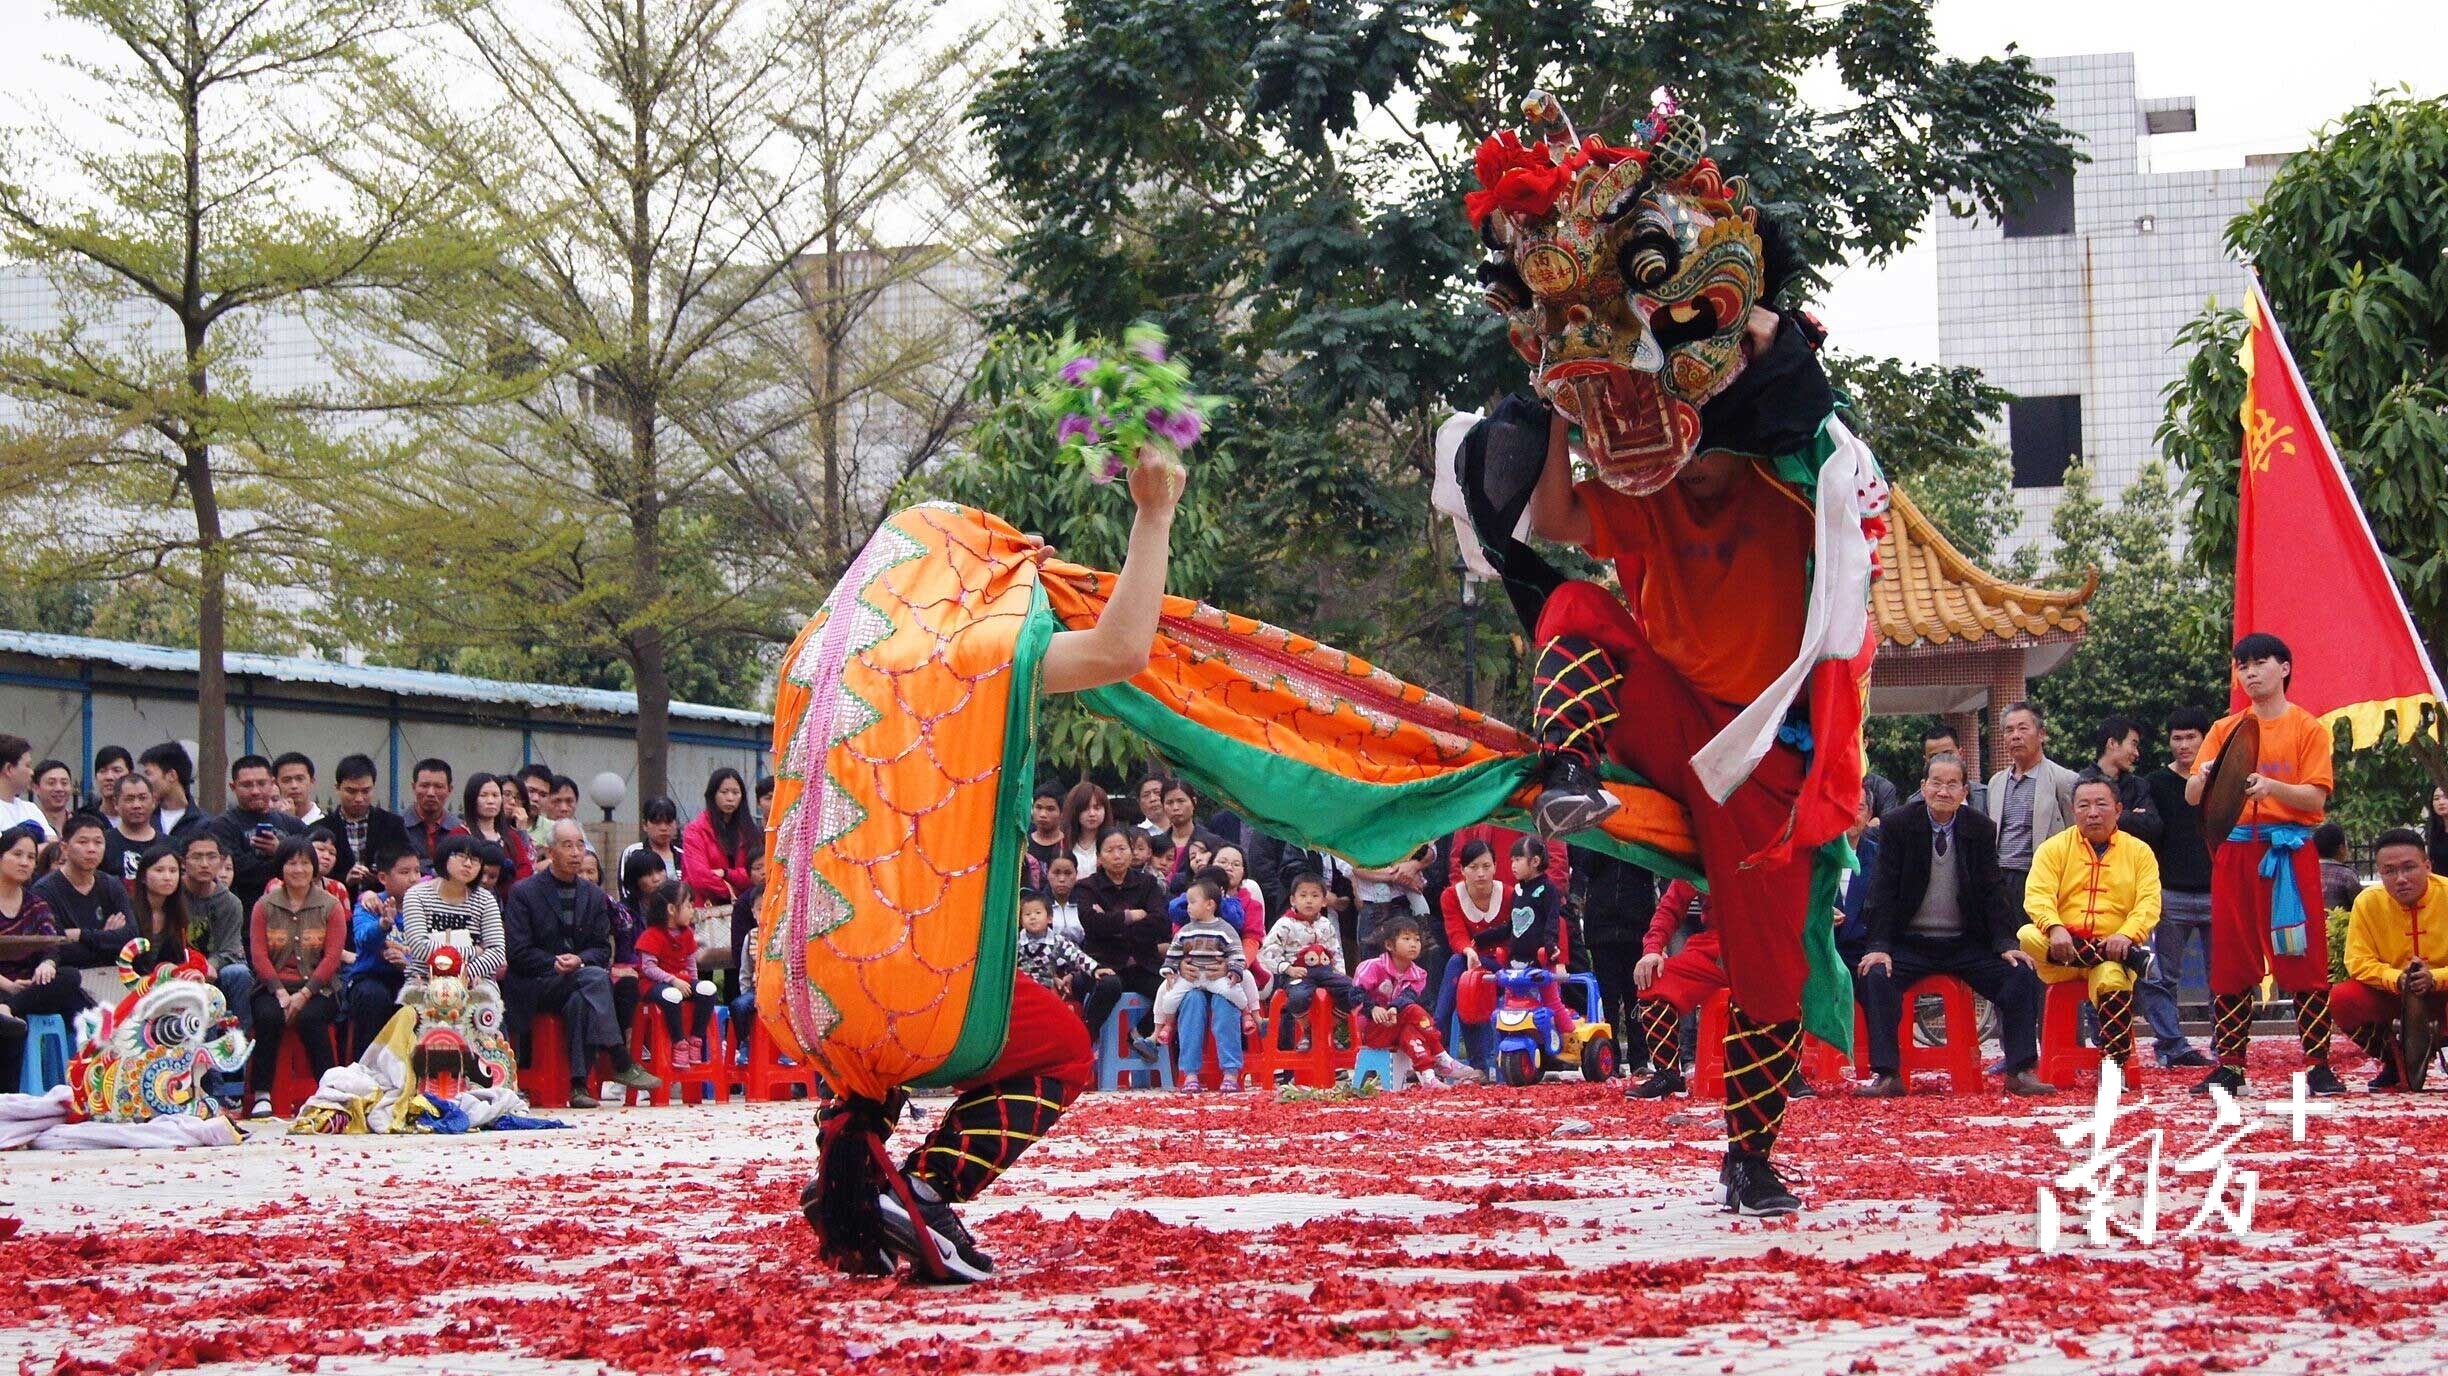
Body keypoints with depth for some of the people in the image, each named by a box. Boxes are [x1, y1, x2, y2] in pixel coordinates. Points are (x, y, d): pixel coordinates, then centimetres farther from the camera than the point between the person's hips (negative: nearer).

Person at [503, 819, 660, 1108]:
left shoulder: (594, 896, 14)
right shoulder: (523, 892, 0)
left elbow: (602, 949, 9)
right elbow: (518, 952, -6)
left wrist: (579, 960, -13)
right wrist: (554, 964, -19)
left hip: (577, 980, 4)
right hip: (535, 988, -4)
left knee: (580, 1002, -34)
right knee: (594, 978, -31)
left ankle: (579, 1085, -36)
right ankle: (622, 1065, -33)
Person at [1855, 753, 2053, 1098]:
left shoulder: (1981, 829, 2)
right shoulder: (1896, 825, -4)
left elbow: (1993, 892, 2)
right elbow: (1884, 891, -7)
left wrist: (2007, 944, -11)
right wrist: (1879, 947, -18)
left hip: (1967, 943, 2)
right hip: (1910, 943, -2)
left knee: (2022, 975, -18)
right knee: (1876, 976, -29)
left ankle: (2021, 1071, -11)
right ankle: (1887, 1075, -24)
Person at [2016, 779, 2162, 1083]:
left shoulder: (2139, 852, 12)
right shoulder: (2054, 848, 10)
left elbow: (2149, 903, 0)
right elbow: (2037, 895, -5)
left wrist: (2126, 935, -21)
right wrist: (2055, 929, -27)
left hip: (2112, 950, -1)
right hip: (2060, 954, 1)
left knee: (2113, 979, -37)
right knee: (2026, 936, -33)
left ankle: (2115, 1066, -21)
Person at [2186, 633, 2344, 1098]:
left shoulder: (2308, 728, 3)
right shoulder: (2225, 730, 12)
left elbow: (2316, 799, -7)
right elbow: (2192, 797, 4)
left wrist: (2270, 787, -23)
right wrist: (2204, 778, -18)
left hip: (2290, 854, -3)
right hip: (2235, 851, 3)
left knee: (2305, 963, -6)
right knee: (2231, 964, 3)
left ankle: (2319, 1067, -4)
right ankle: (2229, 1065, 6)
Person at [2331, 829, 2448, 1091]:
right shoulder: (2368, 902, -12)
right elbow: (2359, 961, -12)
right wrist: (2397, 979, -30)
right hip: (2391, 996, 3)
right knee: (2340, 999, -25)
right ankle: (2395, 1060, 2)